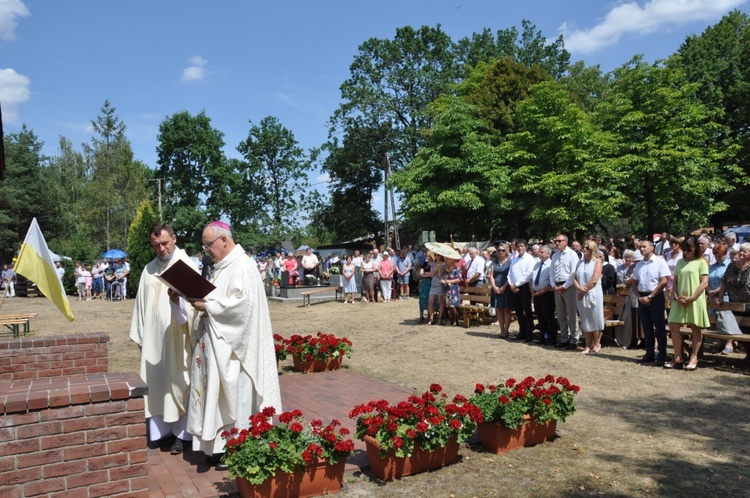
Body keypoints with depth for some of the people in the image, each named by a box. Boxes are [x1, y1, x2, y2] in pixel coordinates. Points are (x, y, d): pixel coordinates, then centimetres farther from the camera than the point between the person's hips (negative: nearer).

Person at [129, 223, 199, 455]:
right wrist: (139, 335, 9)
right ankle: (161, 430, 21)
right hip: (154, 338, 5)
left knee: (179, 382, 3)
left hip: (178, 338, -5)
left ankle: (181, 433, 12)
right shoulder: (149, 269, 11)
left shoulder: (187, 266, -4)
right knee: (156, 383, 9)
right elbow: (141, 304, 13)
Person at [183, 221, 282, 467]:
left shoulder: (243, 265, -14)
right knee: (219, 395, 13)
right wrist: (201, 301, 2)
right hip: (216, 346, 9)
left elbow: (242, 303, -25)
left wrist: (207, 306, -20)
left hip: (232, 347, -9)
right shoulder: (223, 266, 15)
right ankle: (220, 446, 23)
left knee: (235, 396, 0)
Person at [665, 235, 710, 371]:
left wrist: (692, 298, -15)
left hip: (695, 300, -5)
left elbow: (704, 283, -8)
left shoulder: (701, 262, -1)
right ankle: (678, 357, 8)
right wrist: (676, 297, -3)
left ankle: (693, 358, 9)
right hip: (679, 301, 5)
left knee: (695, 328, 2)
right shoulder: (680, 262, 13)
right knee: (673, 326, -1)